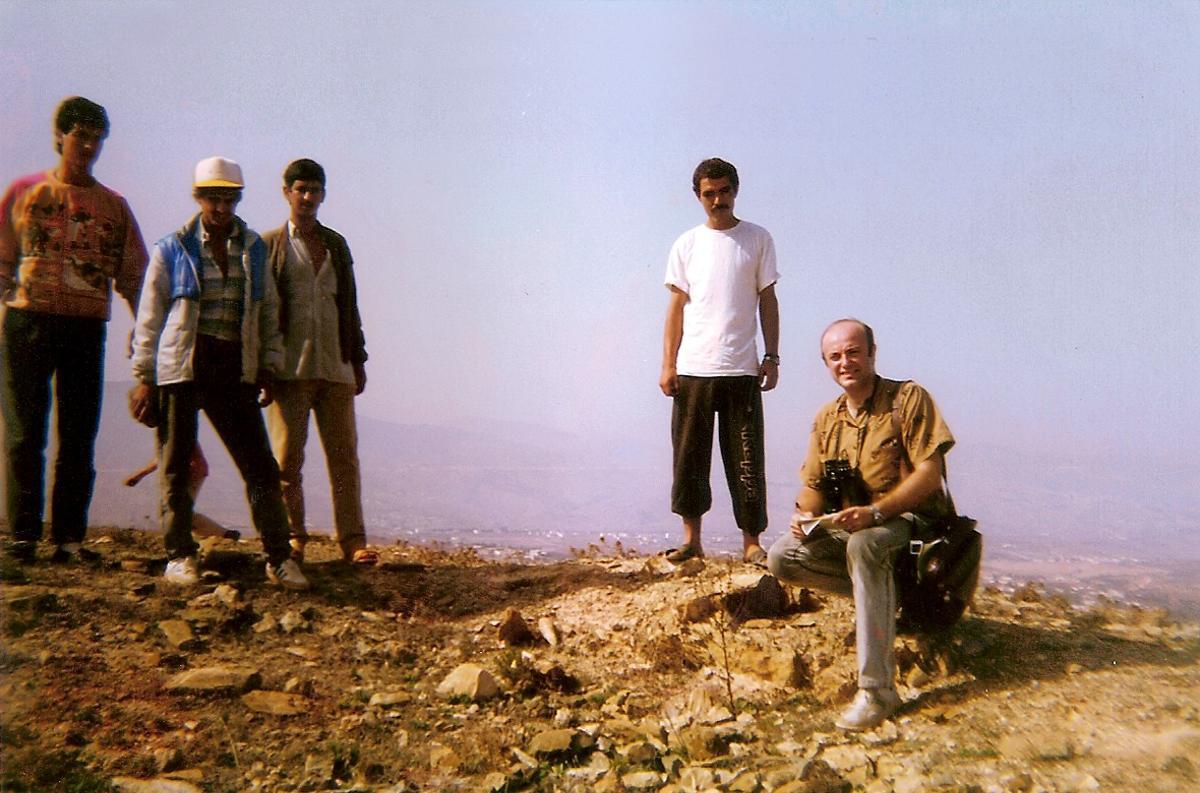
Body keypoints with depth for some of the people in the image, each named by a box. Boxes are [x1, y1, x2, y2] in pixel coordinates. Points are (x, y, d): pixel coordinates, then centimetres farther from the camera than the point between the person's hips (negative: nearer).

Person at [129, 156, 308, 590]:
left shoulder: (254, 249, 11)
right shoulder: (172, 249, 3)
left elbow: (268, 312, 15)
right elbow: (150, 316, 3)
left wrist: (268, 366, 8)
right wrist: (145, 377, 0)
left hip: (235, 370, 2)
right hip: (180, 366, -2)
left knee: (260, 464, 0)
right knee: (176, 466, 4)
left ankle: (279, 557, 6)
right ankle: (179, 556, 17)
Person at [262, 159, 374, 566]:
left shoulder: (337, 244, 17)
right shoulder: (269, 244, 6)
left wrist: (358, 360, 15)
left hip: (335, 367, 3)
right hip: (289, 368, -3)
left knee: (344, 456, 1)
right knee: (287, 459, 0)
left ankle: (353, 540, 4)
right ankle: (292, 538, 11)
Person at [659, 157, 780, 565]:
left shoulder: (758, 239, 7)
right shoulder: (687, 244, 9)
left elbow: (768, 301, 8)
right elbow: (677, 306, 8)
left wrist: (772, 357, 1)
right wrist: (668, 364, 2)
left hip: (741, 370, -1)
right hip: (692, 369, 2)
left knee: (746, 460, 1)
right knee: (689, 457, 5)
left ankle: (751, 542, 9)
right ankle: (691, 539, 15)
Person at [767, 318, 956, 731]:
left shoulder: (908, 398, -8)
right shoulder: (826, 418, 11)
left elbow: (929, 474, -16)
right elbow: (812, 485, 11)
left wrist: (875, 512, -28)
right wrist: (803, 515, -13)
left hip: (908, 520, -7)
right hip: (848, 525, 7)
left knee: (864, 544, -39)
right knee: (781, 557, -12)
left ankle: (877, 689, -36)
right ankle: (880, 593, -2)